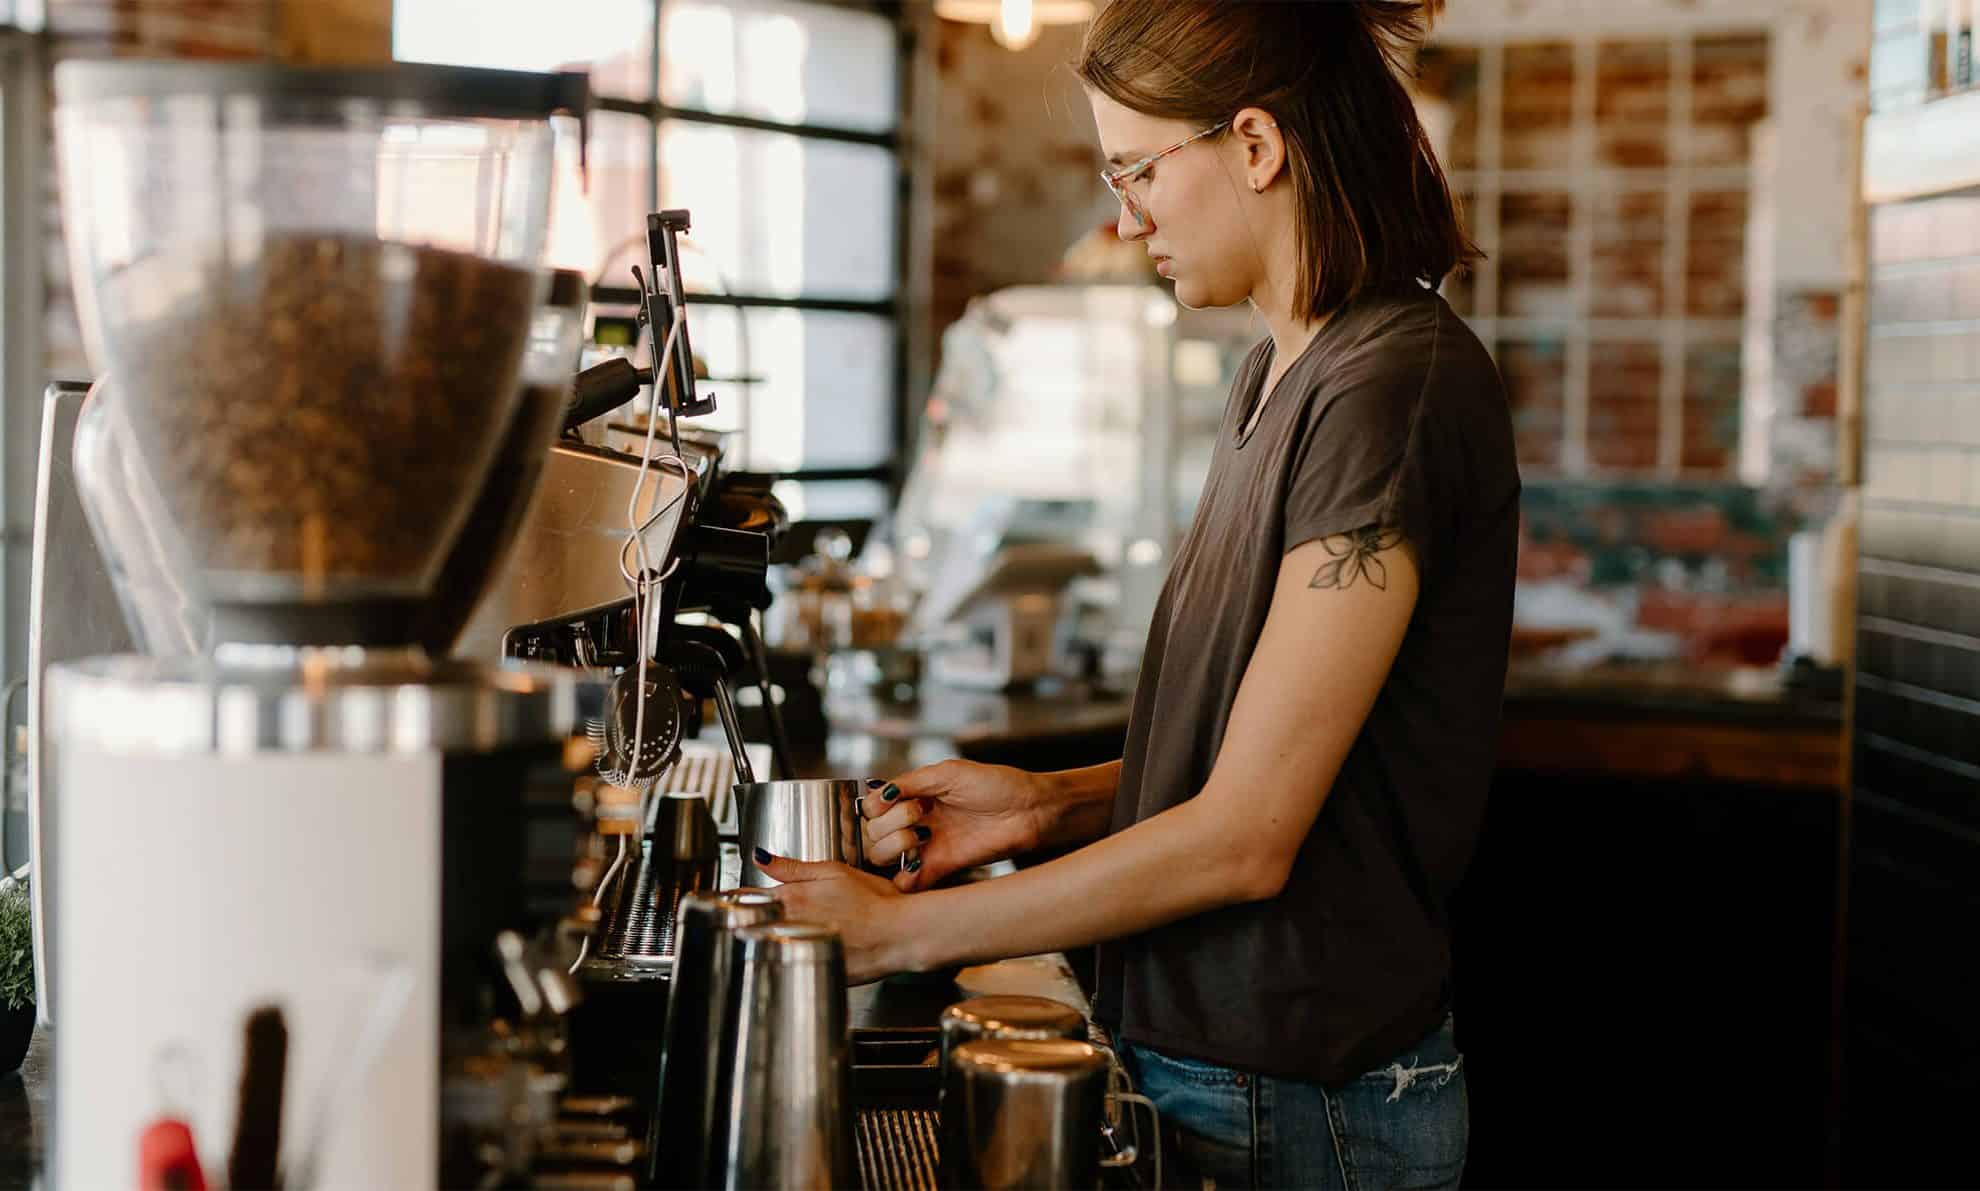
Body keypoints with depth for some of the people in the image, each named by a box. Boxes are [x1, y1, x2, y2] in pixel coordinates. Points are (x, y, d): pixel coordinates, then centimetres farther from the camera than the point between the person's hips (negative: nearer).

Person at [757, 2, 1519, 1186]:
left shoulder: (1396, 388, -19)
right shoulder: (1286, 372, 11)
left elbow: (1247, 835, -21)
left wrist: (897, 931, -16)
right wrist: (1054, 803, 0)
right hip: (1193, 1063, 8)